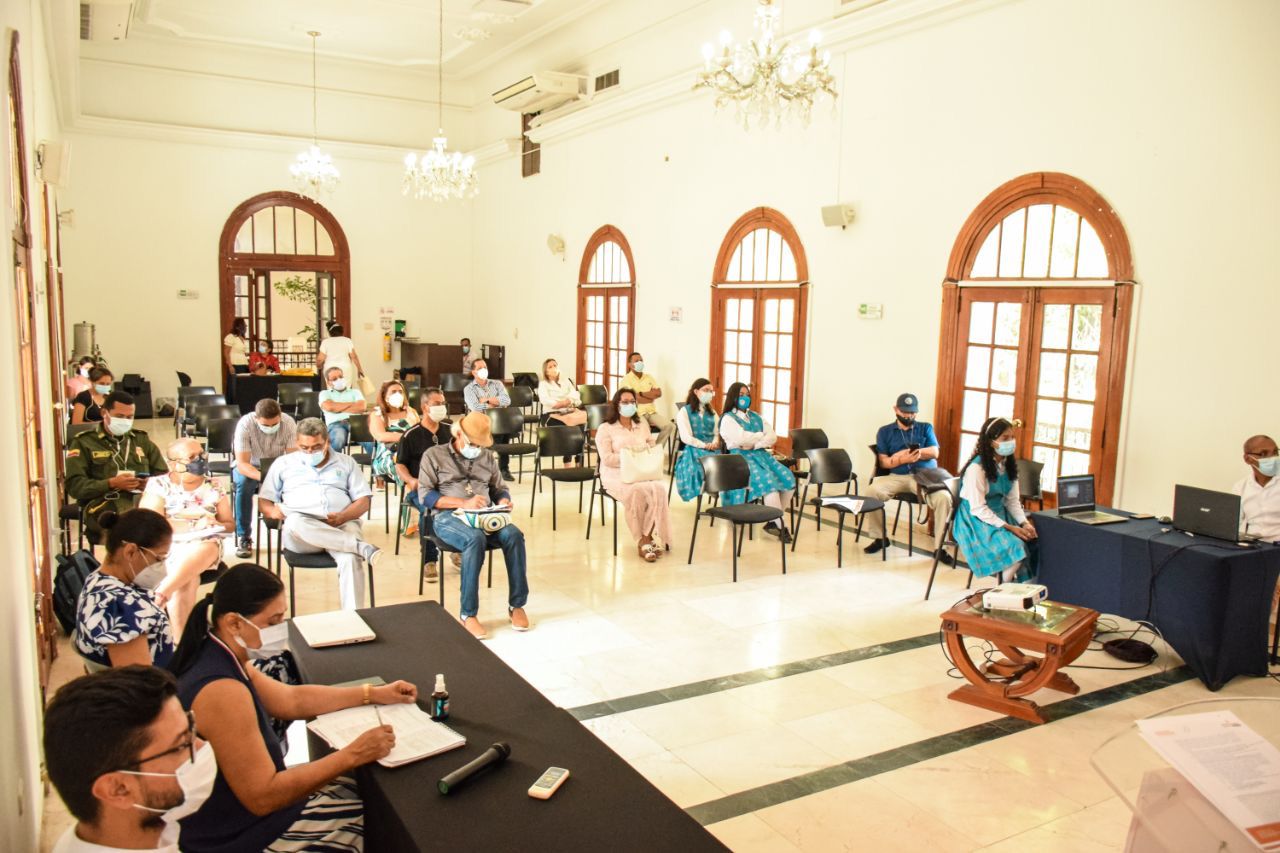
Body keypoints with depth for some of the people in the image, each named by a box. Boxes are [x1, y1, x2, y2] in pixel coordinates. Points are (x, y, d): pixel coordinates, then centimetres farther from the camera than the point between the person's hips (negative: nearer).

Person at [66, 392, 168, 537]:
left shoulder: (141, 439, 26)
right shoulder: (83, 442, 14)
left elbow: (165, 476, 22)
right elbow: (75, 486, 3)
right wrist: (112, 483, -12)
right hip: (104, 504, -3)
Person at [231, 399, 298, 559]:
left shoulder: (289, 423, -22)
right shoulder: (245, 424, -27)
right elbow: (242, 463, -29)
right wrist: (263, 477, -48)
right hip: (249, 467, -1)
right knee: (244, 484, -35)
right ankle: (243, 537, -18)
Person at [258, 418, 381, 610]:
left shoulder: (346, 462, 20)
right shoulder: (283, 463, 21)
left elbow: (363, 501, 12)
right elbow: (263, 501, 16)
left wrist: (343, 517, -10)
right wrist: (272, 511, -10)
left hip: (341, 526, 0)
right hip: (301, 530, 0)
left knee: (350, 558, -35)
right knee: (294, 523, -39)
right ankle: (361, 547, -37)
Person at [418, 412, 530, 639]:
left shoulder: (487, 458, 21)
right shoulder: (434, 455, 7)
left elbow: (500, 489, 23)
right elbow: (425, 495, -3)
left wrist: (503, 502, -3)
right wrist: (463, 503, -16)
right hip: (448, 516, -4)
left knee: (514, 535, -28)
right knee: (475, 538, -37)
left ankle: (517, 605, -17)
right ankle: (468, 614, -31)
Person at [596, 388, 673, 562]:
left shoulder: (643, 426, 22)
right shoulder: (605, 428, 5)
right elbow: (606, 458, -6)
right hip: (616, 473, -4)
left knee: (659, 488, -31)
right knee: (637, 491, -37)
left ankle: (646, 537, -24)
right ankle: (644, 540, -24)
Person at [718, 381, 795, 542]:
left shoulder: (756, 417, 22)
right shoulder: (728, 419, 2)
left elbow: (773, 437, 8)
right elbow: (742, 438, -16)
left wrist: (754, 444, -9)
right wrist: (762, 435, 0)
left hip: (760, 455, 6)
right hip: (740, 458, -6)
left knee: (788, 479, -16)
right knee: (768, 481, -30)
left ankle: (773, 521, -8)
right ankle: (780, 526, -20)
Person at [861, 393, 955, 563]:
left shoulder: (926, 428, 18)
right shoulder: (885, 431, 14)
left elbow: (934, 453, 2)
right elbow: (884, 462, 4)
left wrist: (906, 453, -9)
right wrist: (902, 459, -17)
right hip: (897, 477, 0)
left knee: (944, 497, -30)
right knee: (872, 491, -28)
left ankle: (939, 547, -20)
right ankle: (879, 538, -9)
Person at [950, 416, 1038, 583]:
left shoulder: (1009, 465, 7)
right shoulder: (977, 468, -18)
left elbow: (1013, 500, 9)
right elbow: (978, 509, -19)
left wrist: (1025, 523, -9)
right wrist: (1009, 528, -22)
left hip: (999, 513, 7)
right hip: (976, 520, -7)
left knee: (1033, 543, -18)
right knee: (1016, 548, -27)